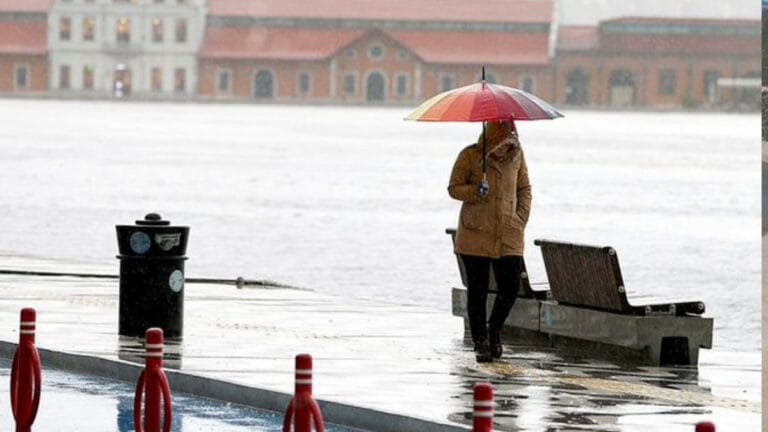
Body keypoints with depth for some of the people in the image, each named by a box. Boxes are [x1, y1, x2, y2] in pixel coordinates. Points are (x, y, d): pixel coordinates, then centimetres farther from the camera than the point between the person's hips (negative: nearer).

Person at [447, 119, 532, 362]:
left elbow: (524, 188, 16)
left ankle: (495, 329, 23)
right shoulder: (470, 156, -6)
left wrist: (522, 217, 3)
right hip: (476, 234, -3)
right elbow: (454, 188, 0)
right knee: (477, 291, 0)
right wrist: (475, 191, -20)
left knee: (510, 287, -4)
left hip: (509, 235, 3)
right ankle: (481, 343, 11)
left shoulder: (516, 155, 4)